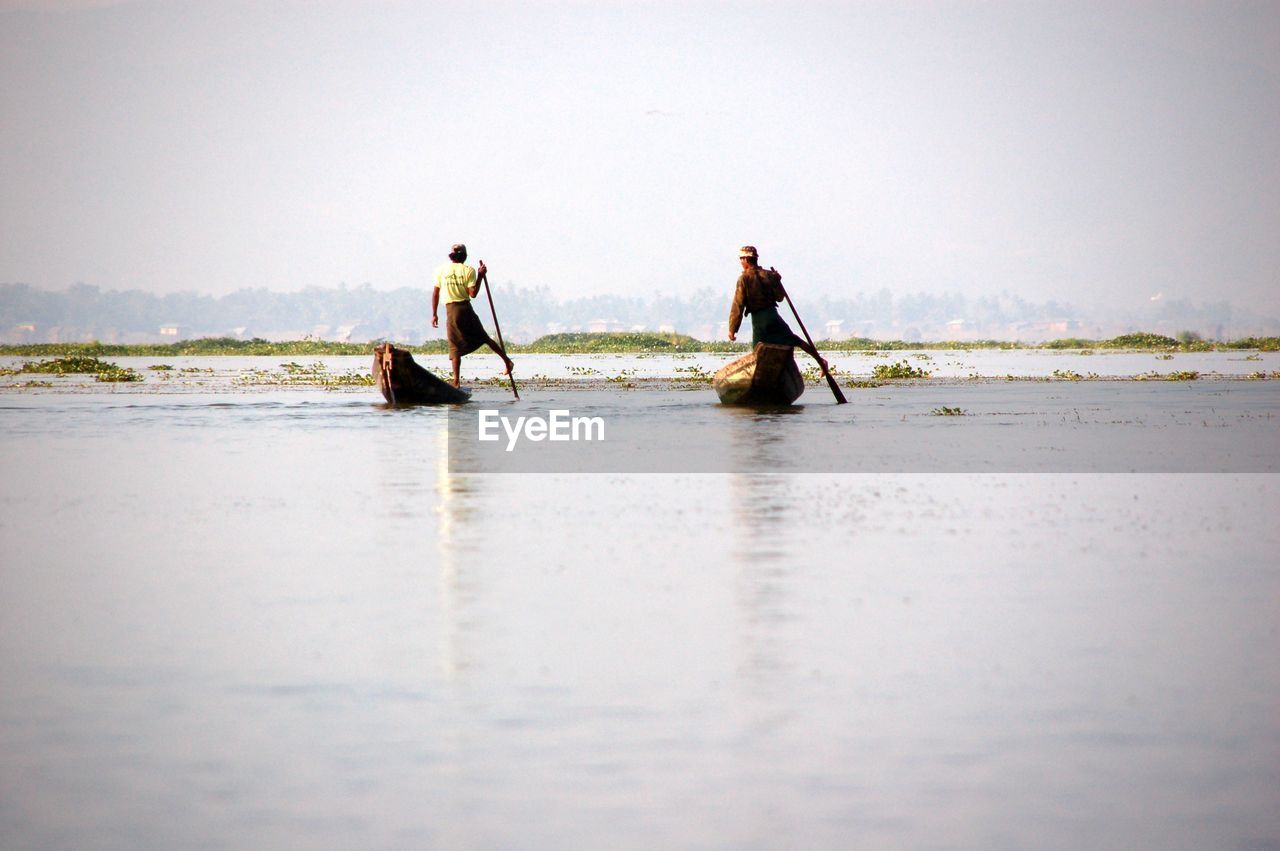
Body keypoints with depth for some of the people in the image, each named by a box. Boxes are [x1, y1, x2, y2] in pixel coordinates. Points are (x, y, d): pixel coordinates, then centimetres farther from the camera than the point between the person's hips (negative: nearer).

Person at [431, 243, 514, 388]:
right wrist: (480, 276, 1)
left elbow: (435, 293, 3)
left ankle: (456, 381, -7)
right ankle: (507, 361, 19)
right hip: (466, 308, 0)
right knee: (483, 337, 15)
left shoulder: (441, 270, 3)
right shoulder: (468, 270, -1)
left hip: (450, 310, 0)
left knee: (455, 346, 1)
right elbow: (473, 294, -8)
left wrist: (434, 314, 7)